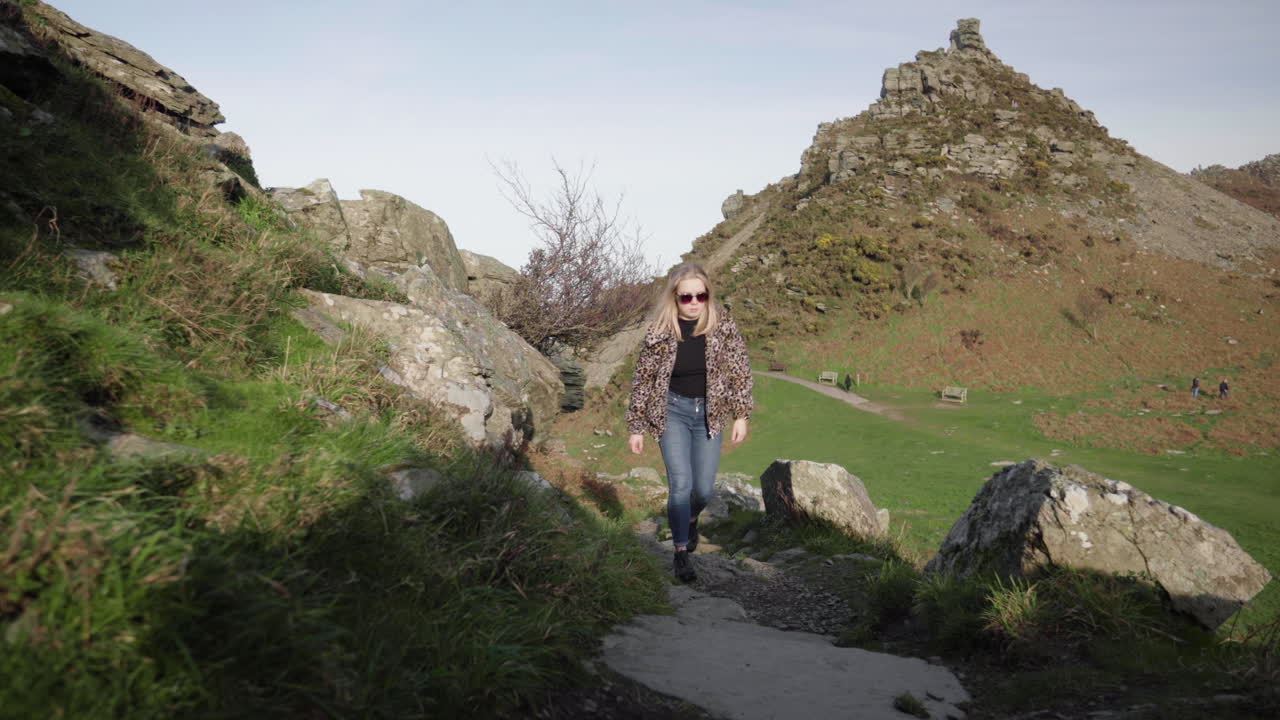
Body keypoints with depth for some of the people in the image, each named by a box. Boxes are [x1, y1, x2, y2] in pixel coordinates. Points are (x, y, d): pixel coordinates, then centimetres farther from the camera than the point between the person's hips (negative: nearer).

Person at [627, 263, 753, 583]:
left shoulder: (723, 324, -8)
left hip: (709, 413, 2)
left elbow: (740, 370, 0)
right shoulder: (660, 332, -11)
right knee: (680, 484, -10)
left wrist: (741, 415, -3)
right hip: (672, 411, -1)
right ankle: (681, 553, 7)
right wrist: (636, 427, -1)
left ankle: (691, 518, 39)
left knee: (704, 489, 4)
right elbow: (642, 380, -3)